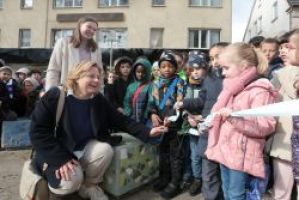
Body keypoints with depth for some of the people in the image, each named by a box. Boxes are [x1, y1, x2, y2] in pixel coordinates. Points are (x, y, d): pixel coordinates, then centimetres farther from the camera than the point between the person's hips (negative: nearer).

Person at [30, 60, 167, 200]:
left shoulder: (98, 100, -4)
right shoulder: (54, 96, -17)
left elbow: (121, 120, -2)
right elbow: (37, 131, -19)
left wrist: (147, 131, -15)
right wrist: (61, 159, -28)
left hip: (83, 148, 4)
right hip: (55, 152, -4)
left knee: (105, 150, -25)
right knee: (72, 178, -30)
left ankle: (89, 186, 4)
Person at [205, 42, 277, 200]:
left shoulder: (259, 91, -15)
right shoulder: (231, 89, 11)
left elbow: (266, 126, -23)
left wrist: (236, 118, -31)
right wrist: (210, 121, 8)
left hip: (241, 155, -8)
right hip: (225, 150, 8)